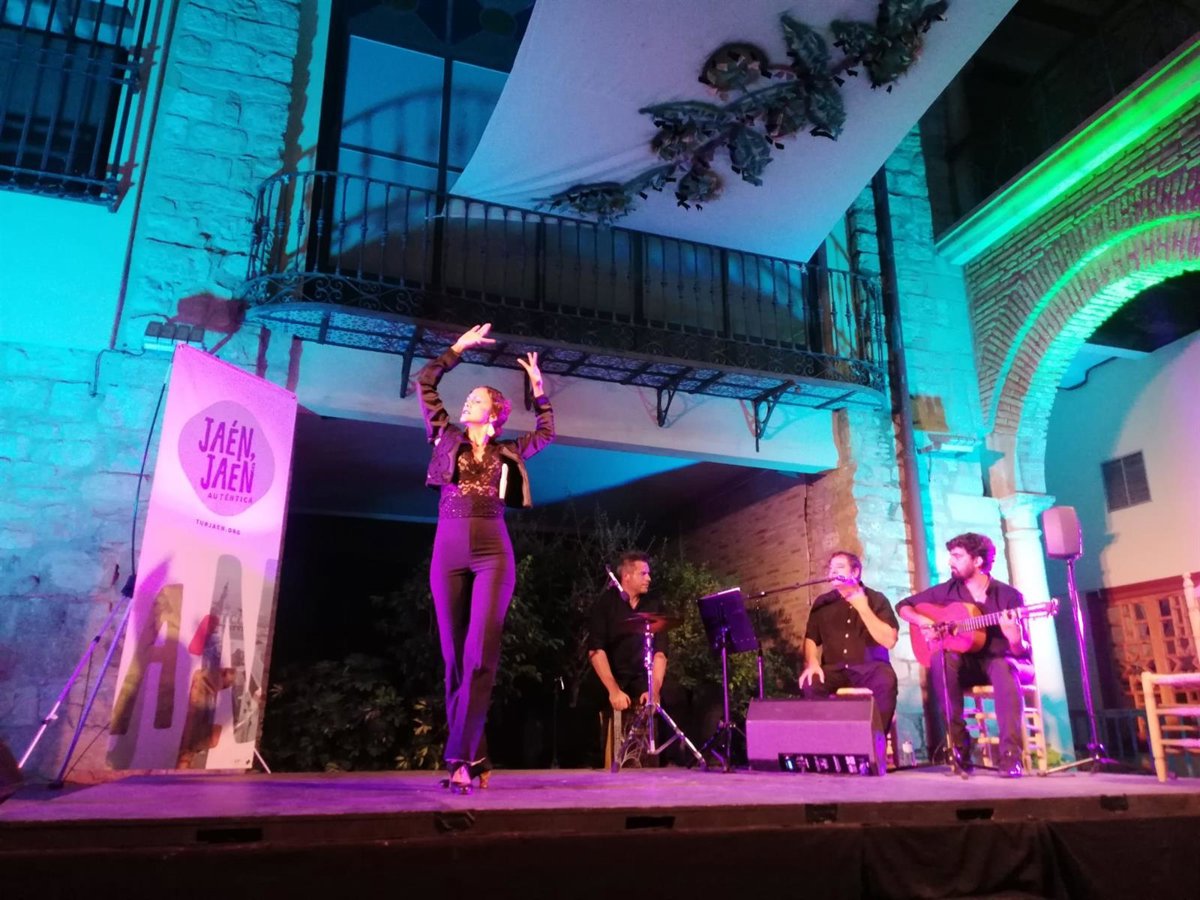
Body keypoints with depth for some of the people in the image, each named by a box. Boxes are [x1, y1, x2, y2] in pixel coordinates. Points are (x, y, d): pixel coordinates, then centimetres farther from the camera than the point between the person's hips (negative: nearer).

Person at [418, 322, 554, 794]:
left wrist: (538, 388, 27)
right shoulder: (446, 437, 15)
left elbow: (547, 432, 32)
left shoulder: (506, 452, 15)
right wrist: (459, 348, 16)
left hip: (493, 554, -1)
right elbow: (424, 382, 14)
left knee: (480, 655, -12)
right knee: (454, 656, 0)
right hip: (448, 552, 1)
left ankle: (461, 759, -12)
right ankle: (476, 760, 8)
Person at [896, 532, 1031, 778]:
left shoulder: (1009, 595, -4)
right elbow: (904, 606, 12)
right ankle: (959, 745, -26)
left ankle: (1010, 756, -36)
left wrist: (1015, 640, -30)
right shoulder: (947, 591, 4)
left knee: (1004, 667, -38)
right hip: (964, 664, 2)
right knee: (941, 657, -32)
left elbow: (1024, 653, -6)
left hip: (998, 661, -2)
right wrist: (922, 621, -8)